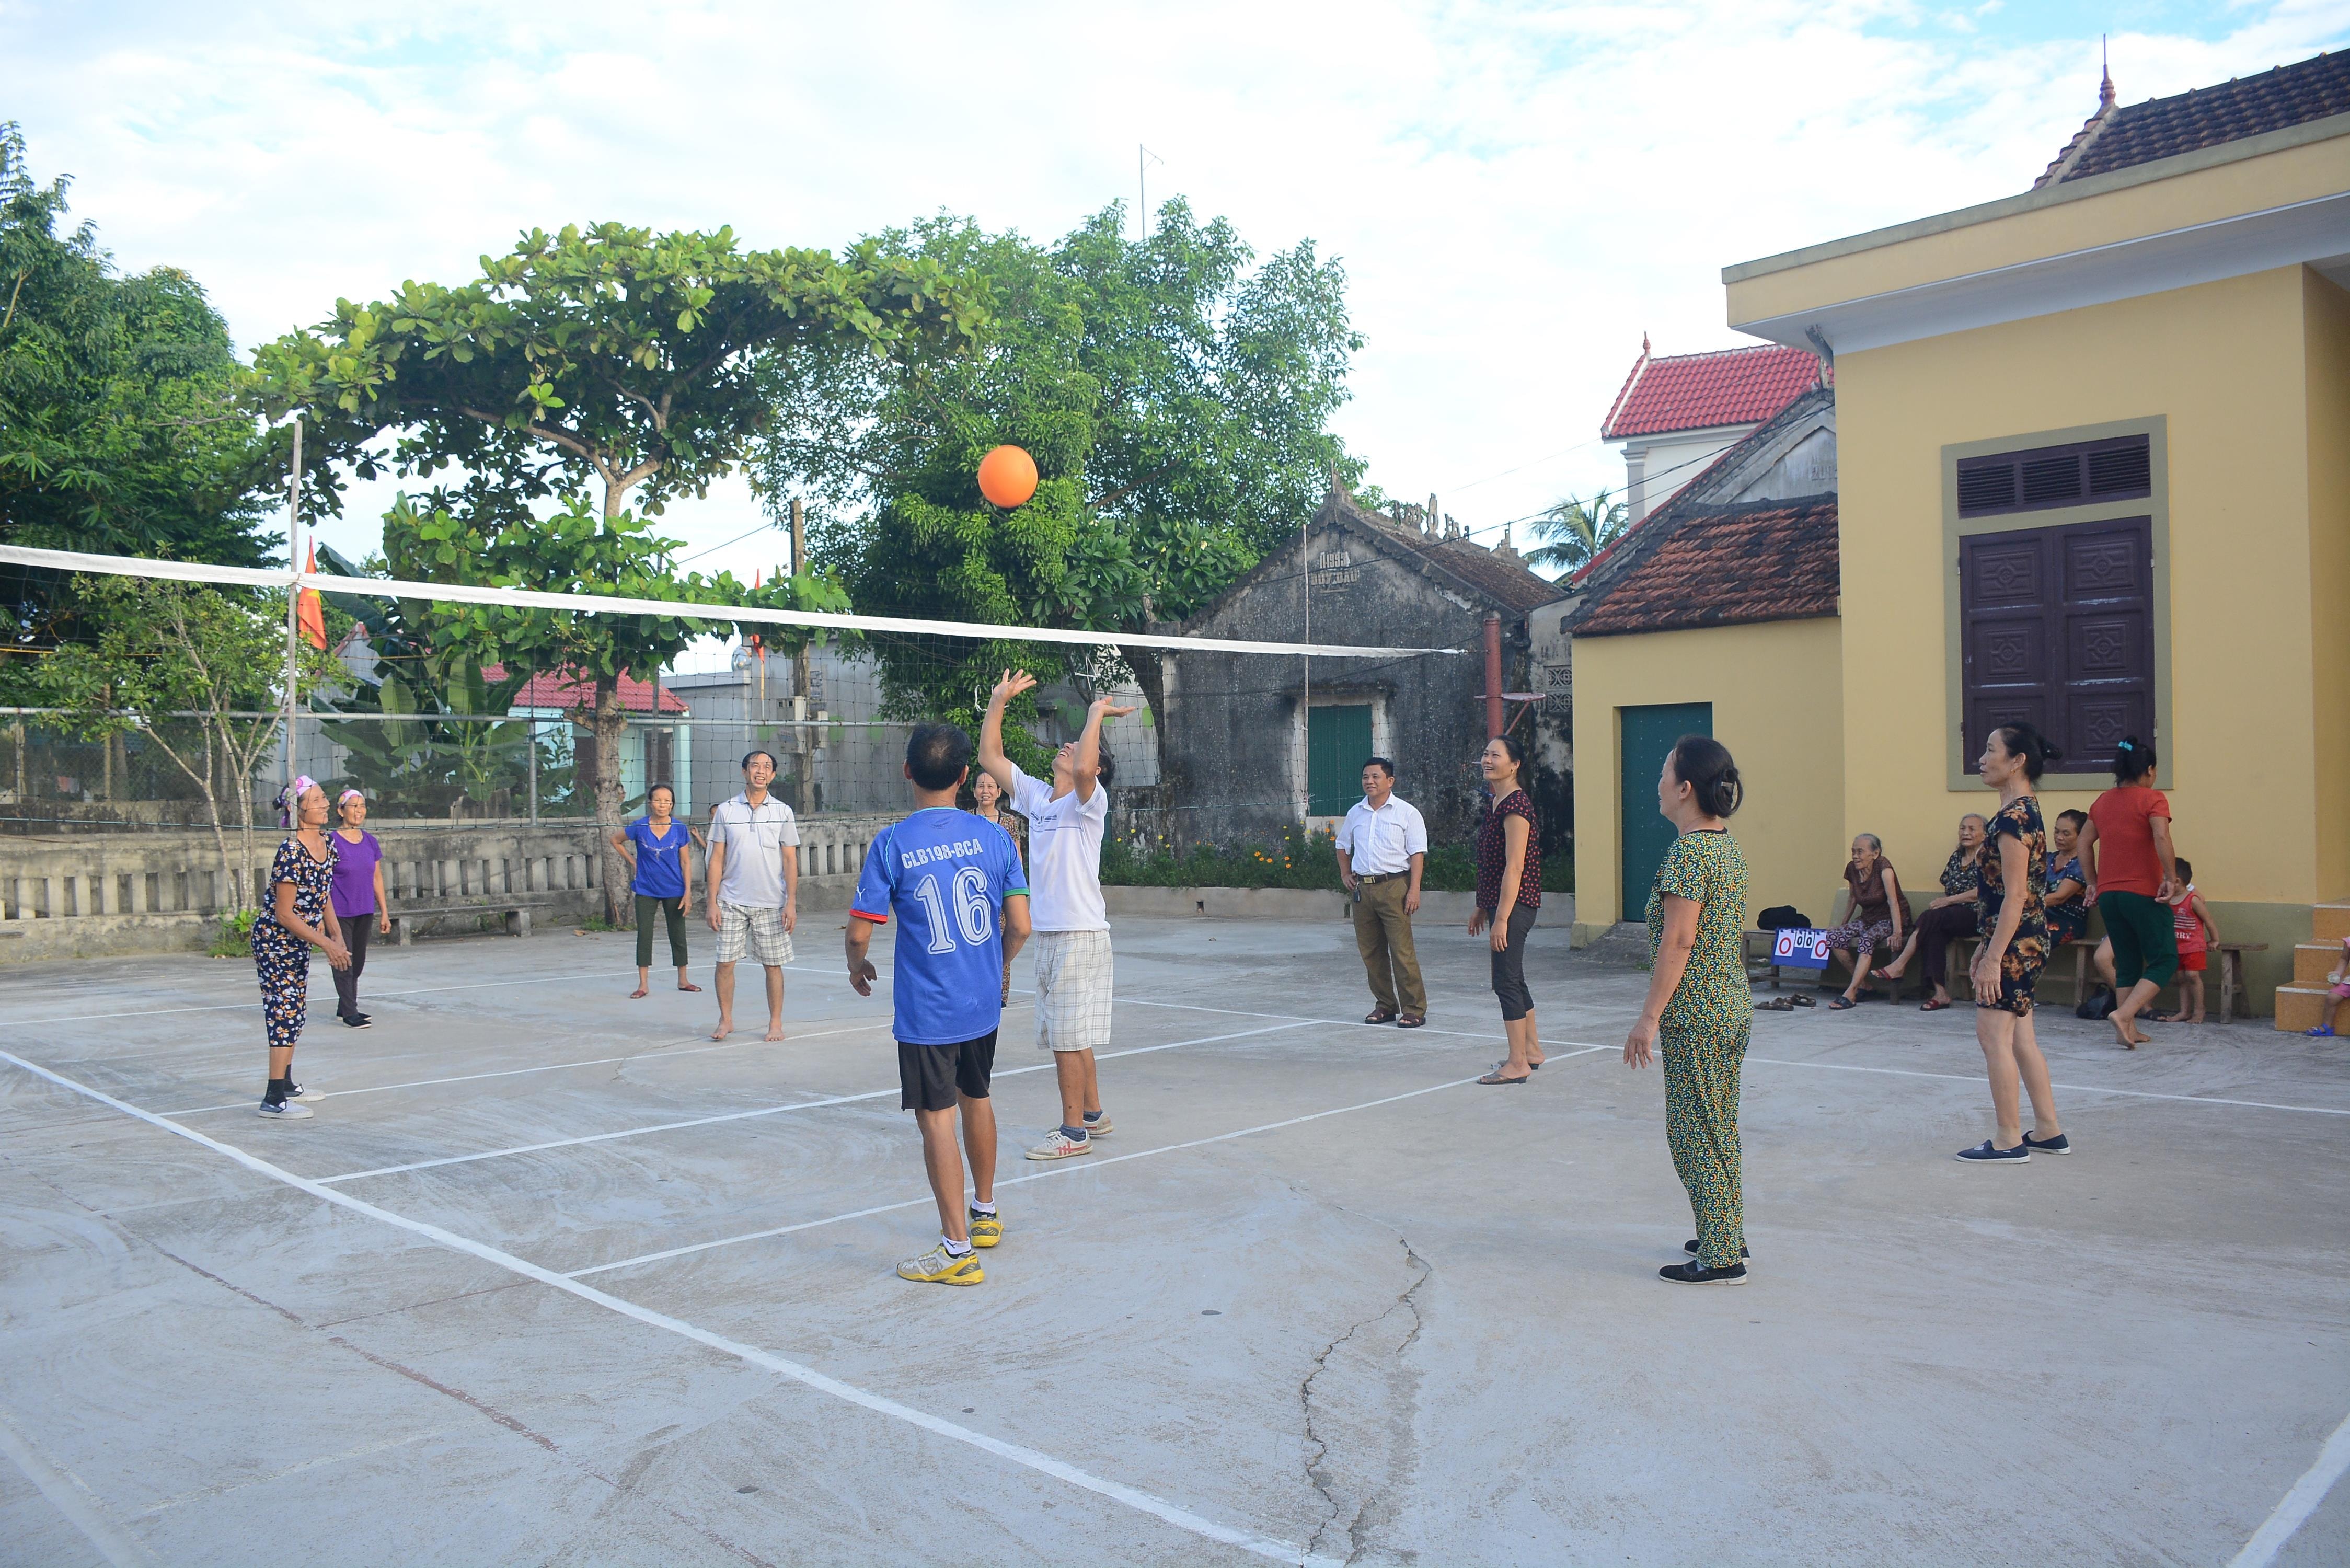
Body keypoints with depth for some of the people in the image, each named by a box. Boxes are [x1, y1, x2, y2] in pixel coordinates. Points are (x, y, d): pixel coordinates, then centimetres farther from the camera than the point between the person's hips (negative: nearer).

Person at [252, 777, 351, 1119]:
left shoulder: (328, 841, 0)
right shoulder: (292, 853, -25)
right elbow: (284, 914, -23)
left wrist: (337, 937, 4)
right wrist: (326, 944, -23)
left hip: (299, 941, 9)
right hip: (275, 939, -9)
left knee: (295, 1012, 16)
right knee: (285, 1011, -8)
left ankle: (286, 1085, 29)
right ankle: (274, 1100, -4)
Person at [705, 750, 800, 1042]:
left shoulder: (783, 812, 3)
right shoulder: (725, 811, 4)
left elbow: (790, 860, 3)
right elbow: (717, 859, 5)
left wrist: (791, 903, -4)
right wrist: (712, 902, 0)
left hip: (771, 904, -1)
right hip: (731, 902, 1)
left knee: (773, 964, 3)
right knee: (725, 963, 1)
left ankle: (776, 1023, 15)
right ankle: (726, 1021, 17)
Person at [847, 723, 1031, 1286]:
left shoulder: (891, 844, -12)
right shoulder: (994, 837, -3)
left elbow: (860, 931, -11)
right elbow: (1020, 927, -2)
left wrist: (857, 965, 11)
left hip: (926, 1010, -5)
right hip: (983, 1004, 5)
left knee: (936, 1120, 0)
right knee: (977, 1099, 23)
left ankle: (958, 1250, 3)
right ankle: (984, 1213, 39)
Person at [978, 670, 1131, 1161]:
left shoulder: (1090, 800, -9)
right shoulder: (1036, 797, 12)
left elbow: (1083, 769, -32)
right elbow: (990, 757, 14)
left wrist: (1097, 714, -20)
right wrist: (998, 701, 11)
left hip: (1080, 936, -8)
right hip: (1047, 935, 8)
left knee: (1069, 1038, -4)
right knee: (1068, 1036, 15)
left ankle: (1074, 1131, 5)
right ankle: (1093, 1115, 28)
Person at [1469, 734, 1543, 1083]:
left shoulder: (1515, 805, -16)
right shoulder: (1495, 802, 14)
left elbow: (1514, 868, -21)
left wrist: (1501, 918, -23)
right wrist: (1482, 907, 21)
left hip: (1514, 906, -10)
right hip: (1499, 904, 10)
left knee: (1506, 981, -7)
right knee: (1513, 979, 17)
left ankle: (1518, 1065, -2)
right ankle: (1532, 1051, 28)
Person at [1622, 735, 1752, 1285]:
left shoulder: (1689, 851, -18)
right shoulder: (1729, 847, 11)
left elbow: (1678, 940, -21)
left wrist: (1650, 1016, -18)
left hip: (1696, 1012, -10)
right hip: (1734, 1005, 10)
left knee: (1696, 1131, -1)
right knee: (1719, 1127, 18)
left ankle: (1721, 1258, 6)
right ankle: (1726, 1236, 28)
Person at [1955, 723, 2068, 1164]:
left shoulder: (2014, 817, -18)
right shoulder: (2024, 812, 13)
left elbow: (2015, 896, -21)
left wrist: (1993, 957, -21)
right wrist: (1986, 948, 20)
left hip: (2014, 943, -10)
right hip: (2025, 940, 10)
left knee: (1994, 1034, -4)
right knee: (2020, 1036, 15)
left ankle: (2009, 1140, 3)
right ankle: (2049, 1131, 23)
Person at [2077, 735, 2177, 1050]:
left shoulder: (2102, 802, 11)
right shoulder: (2152, 799, -7)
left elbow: (2085, 843, 14)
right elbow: (2162, 839, -21)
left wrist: (2093, 883, 19)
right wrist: (2171, 878, -15)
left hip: (2108, 894, 6)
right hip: (2144, 893, -6)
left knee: (2126, 964, 13)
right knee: (2164, 961, 1)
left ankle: (2129, 1031, 11)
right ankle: (2124, 1015, -16)